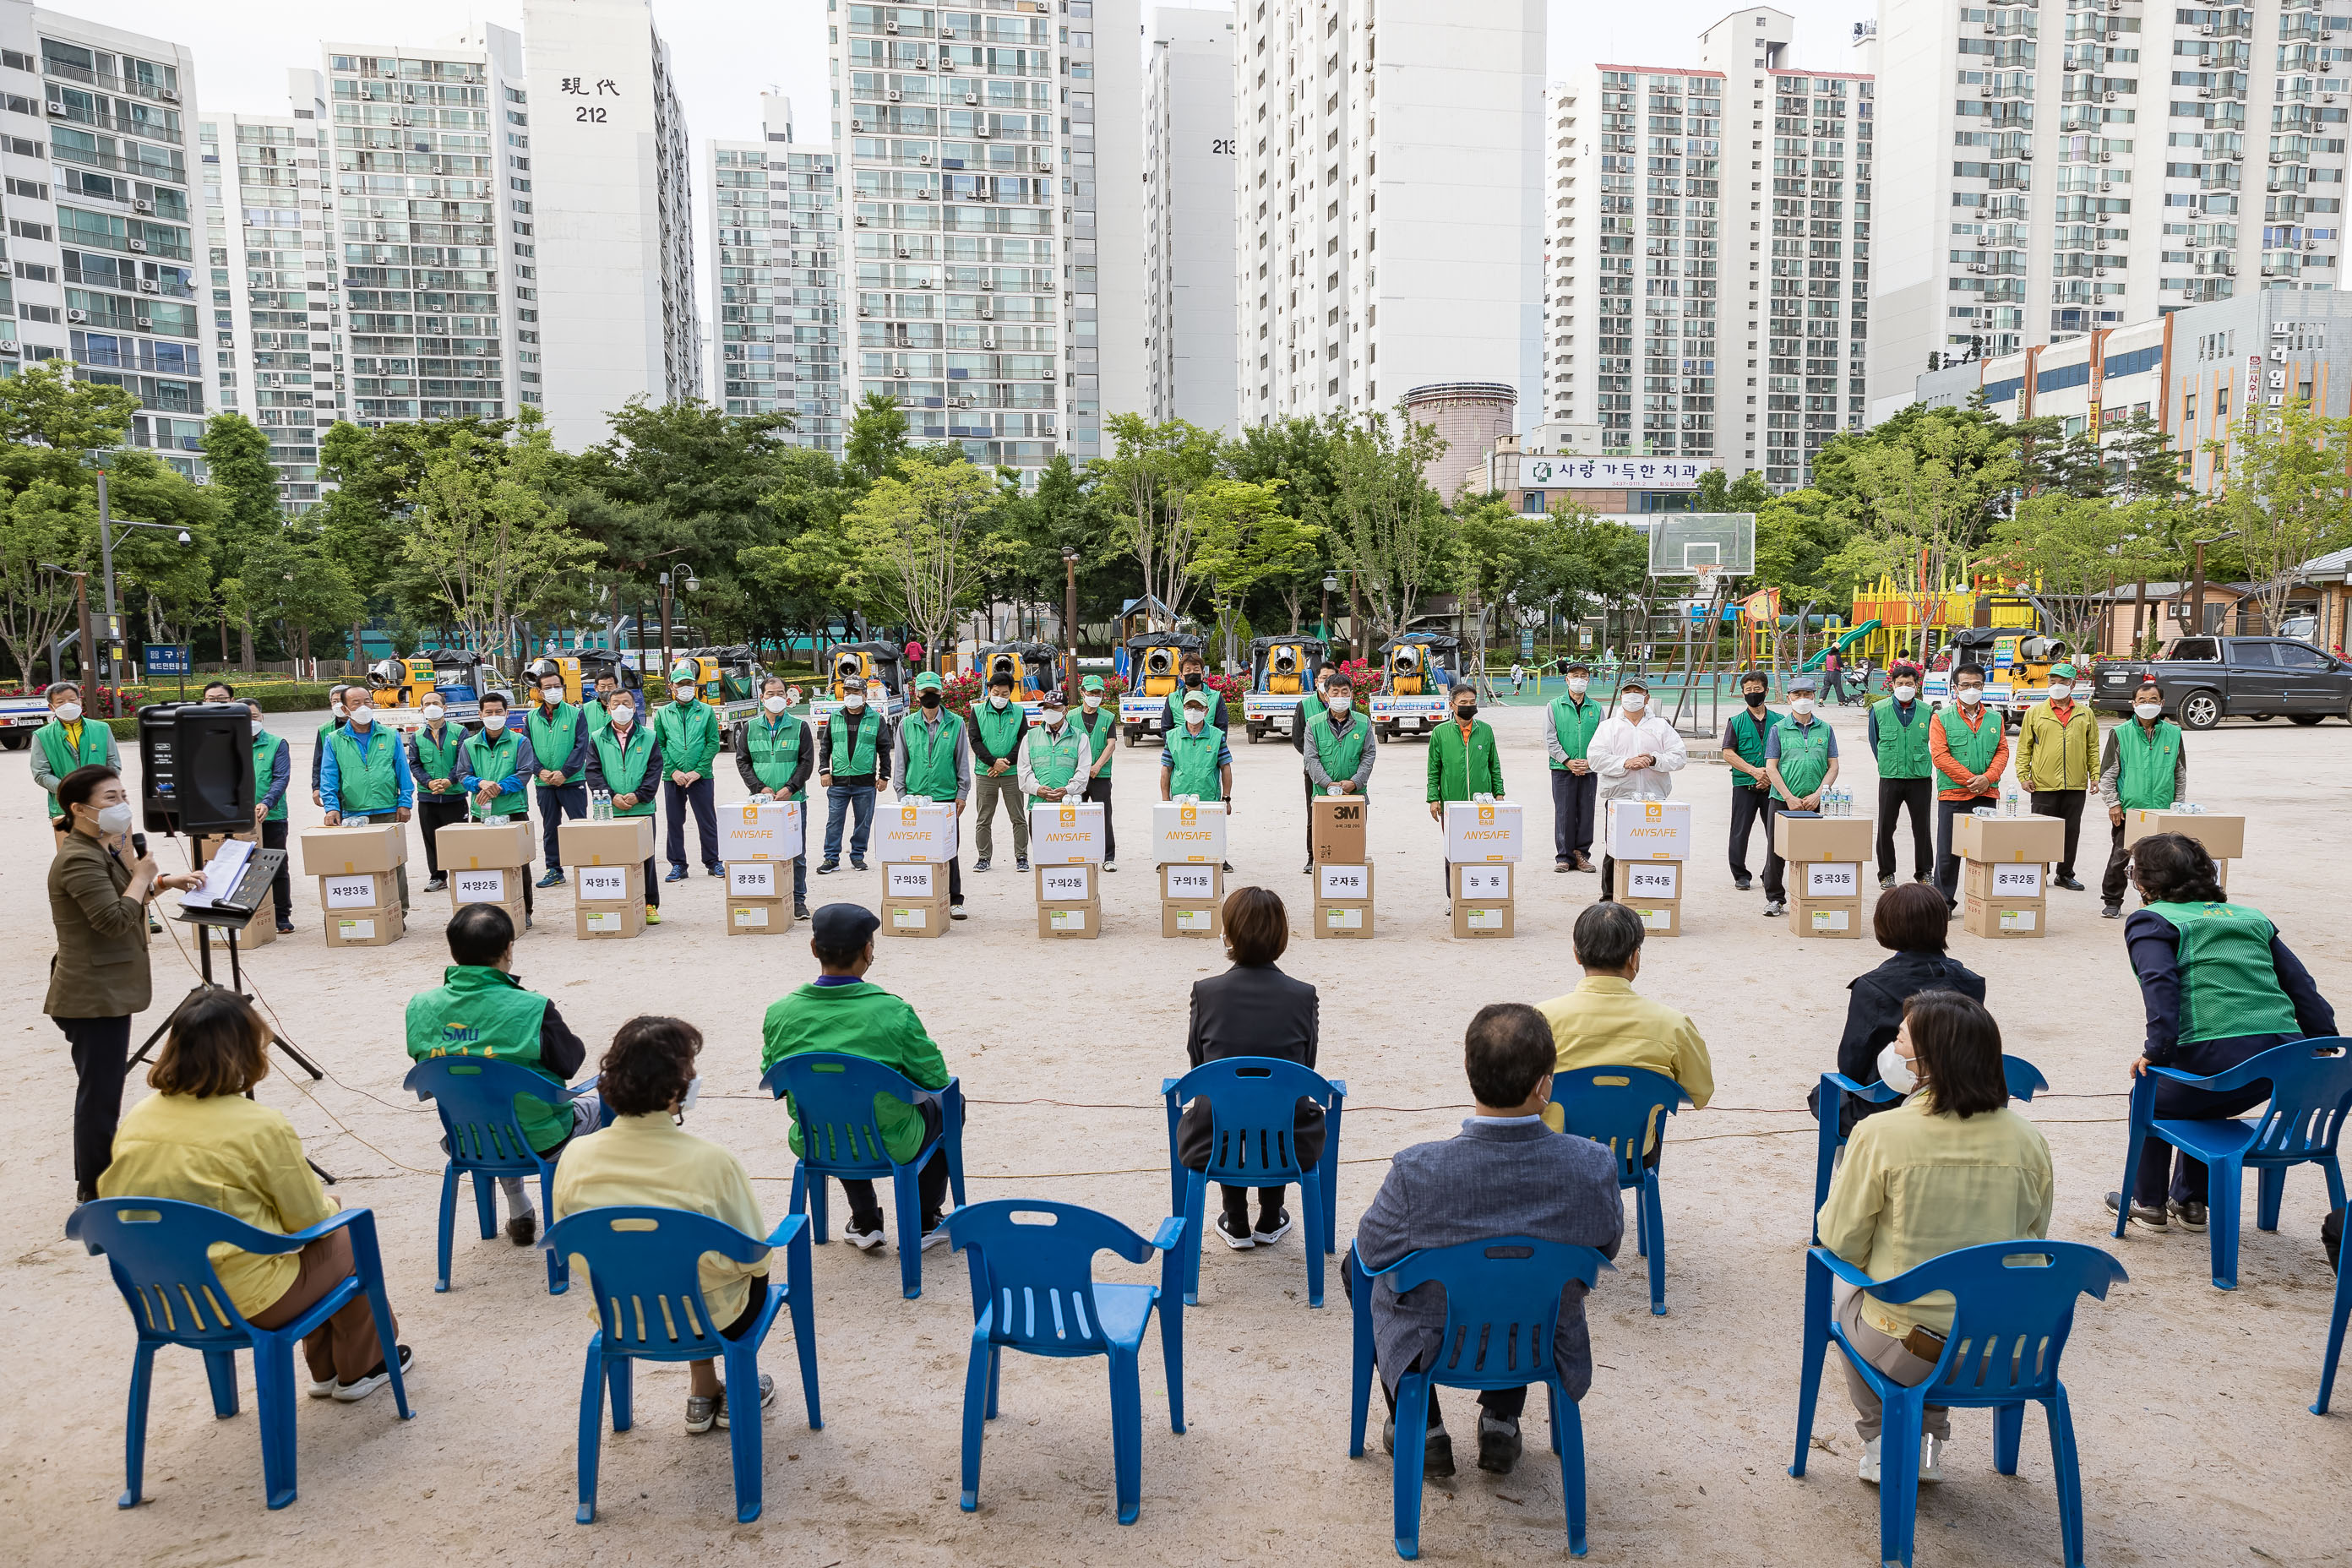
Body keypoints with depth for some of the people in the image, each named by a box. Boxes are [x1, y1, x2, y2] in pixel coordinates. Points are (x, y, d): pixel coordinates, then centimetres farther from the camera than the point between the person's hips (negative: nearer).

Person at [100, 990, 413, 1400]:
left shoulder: (136, 1119, -3)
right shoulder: (262, 1127, -21)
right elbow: (309, 1220, -12)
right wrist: (328, 1203, 13)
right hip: (247, 1303, -7)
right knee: (348, 1240, 19)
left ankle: (326, 1370, 39)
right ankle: (362, 1368, 32)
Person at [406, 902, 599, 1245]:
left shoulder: (421, 1008, -13)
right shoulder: (533, 1009, -27)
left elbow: (425, 1063, 4)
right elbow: (569, 1062, -13)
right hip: (539, 1142, -5)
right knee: (597, 1106, 27)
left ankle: (519, 1215, 45)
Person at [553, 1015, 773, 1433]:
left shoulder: (575, 1156, -17)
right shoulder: (711, 1162, -29)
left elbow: (573, 1254, -1)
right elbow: (753, 1257, -16)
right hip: (710, 1321, -4)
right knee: (757, 1272, 30)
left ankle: (702, 1395, 41)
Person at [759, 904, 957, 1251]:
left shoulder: (779, 1013, -13)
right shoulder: (893, 1013, -23)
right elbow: (935, 1079, -11)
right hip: (891, 1148, -3)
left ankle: (864, 1222, 40)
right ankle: (923, 1222, 31)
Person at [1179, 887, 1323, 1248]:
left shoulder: (1205, 992, -10)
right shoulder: (1303, 995, -9)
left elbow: (1197, 1064, 5)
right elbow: (1306, 1070, 4)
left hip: (1214, 1148, 0)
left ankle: (1237, 1224, 39)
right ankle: (1270, 1221, 40)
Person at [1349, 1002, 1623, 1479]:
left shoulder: (1416, 1171, -32)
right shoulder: (1595, 1166, -27)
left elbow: (1374, 1252, -13)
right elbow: (1605, 1247, -6)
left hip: (1434, 1347, -2)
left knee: (1357, 1264, 27)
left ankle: (1423, 1431, 32)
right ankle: (1501, 1424, 36)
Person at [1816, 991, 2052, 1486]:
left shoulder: (1879, 1134, -19)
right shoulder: (2028, 1140, -7)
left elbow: (1841, 1244, -9)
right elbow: (2032, 1240, 7)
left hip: (1908, 1353, -4)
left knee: (1845, 1293, 30)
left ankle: (1880, 1441, 32)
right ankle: (1928, 1443, 37)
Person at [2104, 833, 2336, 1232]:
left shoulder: (2150, 921, 3)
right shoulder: (2250, 917, 23)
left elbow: (2160, 983, -15)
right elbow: (2300, 982, 17)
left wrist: (2155, 1049, -18)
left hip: (2218, 1058, -6)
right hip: (2284, 1059, 6)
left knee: (2151, 1098, 23)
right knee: (2197, 1103, 33)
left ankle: (2147, 1202, 29)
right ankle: (2189, 1202, 38)